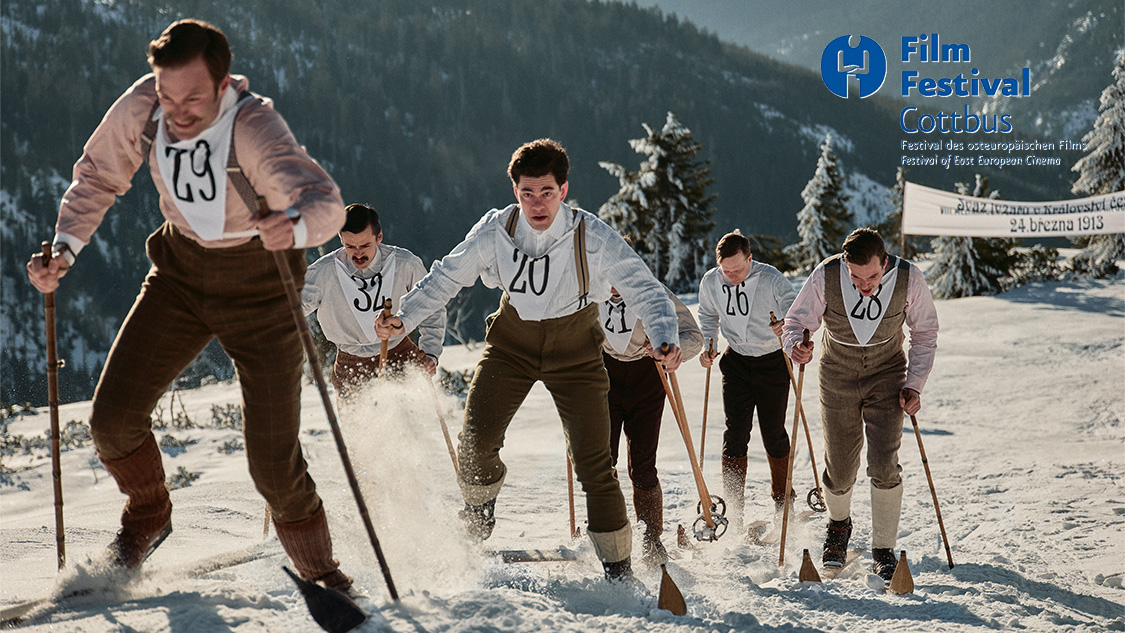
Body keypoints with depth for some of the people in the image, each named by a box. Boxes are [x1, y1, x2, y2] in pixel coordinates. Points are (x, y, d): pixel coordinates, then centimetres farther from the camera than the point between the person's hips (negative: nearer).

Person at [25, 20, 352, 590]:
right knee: (113, 416, -3)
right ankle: (148, 519, 28)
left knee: (273, 461, -7)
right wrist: (64, 247, -12)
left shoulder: (254, 130, -32)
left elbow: (326, 202, -45)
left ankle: (319, 572, 18)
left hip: (258, 282, -4)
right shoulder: (140, 108, -18)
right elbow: (98, 176, 1)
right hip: (181, 272, 4)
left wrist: (296, 224, -67)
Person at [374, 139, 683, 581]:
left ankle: (618, 565, 7)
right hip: (513, 340, 2)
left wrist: (665, 338, -43)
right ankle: (480, 508, 27)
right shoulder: (495, 231, -17)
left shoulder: (594, 238, -25)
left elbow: (642, 288, -25)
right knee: (475, 444, -7)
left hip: (575, 350, -2)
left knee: (593, 462, -7)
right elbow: (447, 276, -5)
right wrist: (403, 316, -16)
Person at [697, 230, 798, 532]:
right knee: (735, 431, -7)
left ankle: (782, 499, 27)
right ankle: (733, 508, -4)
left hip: (773, 361, -2)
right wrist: (707, 347, -3)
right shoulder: (710, 282, -7)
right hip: (736, 362, 2)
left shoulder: (771, 278, -19)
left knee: (773, 433, 5)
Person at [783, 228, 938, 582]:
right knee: (839, 471, 6)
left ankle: (883, 554, 0)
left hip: (887, 376, -1)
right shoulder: (826, 277, -24)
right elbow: (798, 320, -11)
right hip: (838, 378, 1)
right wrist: (795, 345, -34)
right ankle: (839, 524, 40)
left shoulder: (909, 279, -21)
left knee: (884, 465, -14)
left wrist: (914, 384, -10)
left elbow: (925, 333, -4)